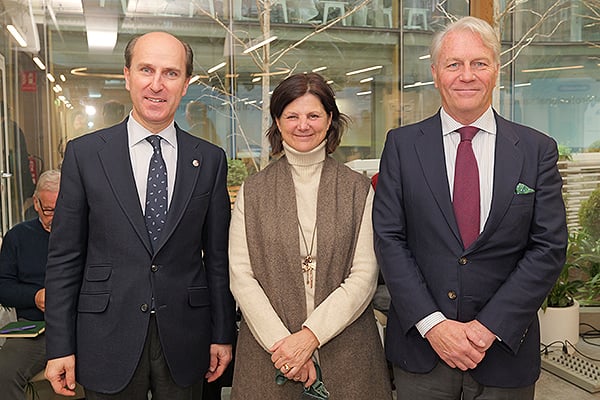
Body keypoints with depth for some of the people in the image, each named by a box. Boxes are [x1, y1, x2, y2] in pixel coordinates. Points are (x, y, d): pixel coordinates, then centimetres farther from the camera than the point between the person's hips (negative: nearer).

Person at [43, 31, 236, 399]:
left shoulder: (210, 160, 1)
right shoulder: (84, 153, -2)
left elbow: (217, 256, 4)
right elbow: (65, 256, -1)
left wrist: (223, 334, 5)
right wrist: (60, 346, -3)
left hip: (184, 343, 1)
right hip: (108, 341, -1)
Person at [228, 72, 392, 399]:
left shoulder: (358, 189, 1)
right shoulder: (253, 191, 2)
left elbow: (364, 276, -6)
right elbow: (241, 276, -3)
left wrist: (309, 335, -14)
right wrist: (280, 342, -13)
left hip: (345, 349, 0)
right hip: (267, 351, 0)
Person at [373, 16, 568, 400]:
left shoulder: (538, 149, 0)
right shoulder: (402, 145, -1)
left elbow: (549, 247, -4)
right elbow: (389, 239, -5)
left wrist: (490, 325, -12)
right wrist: (432, 324, -13)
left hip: (505, 350, 1)